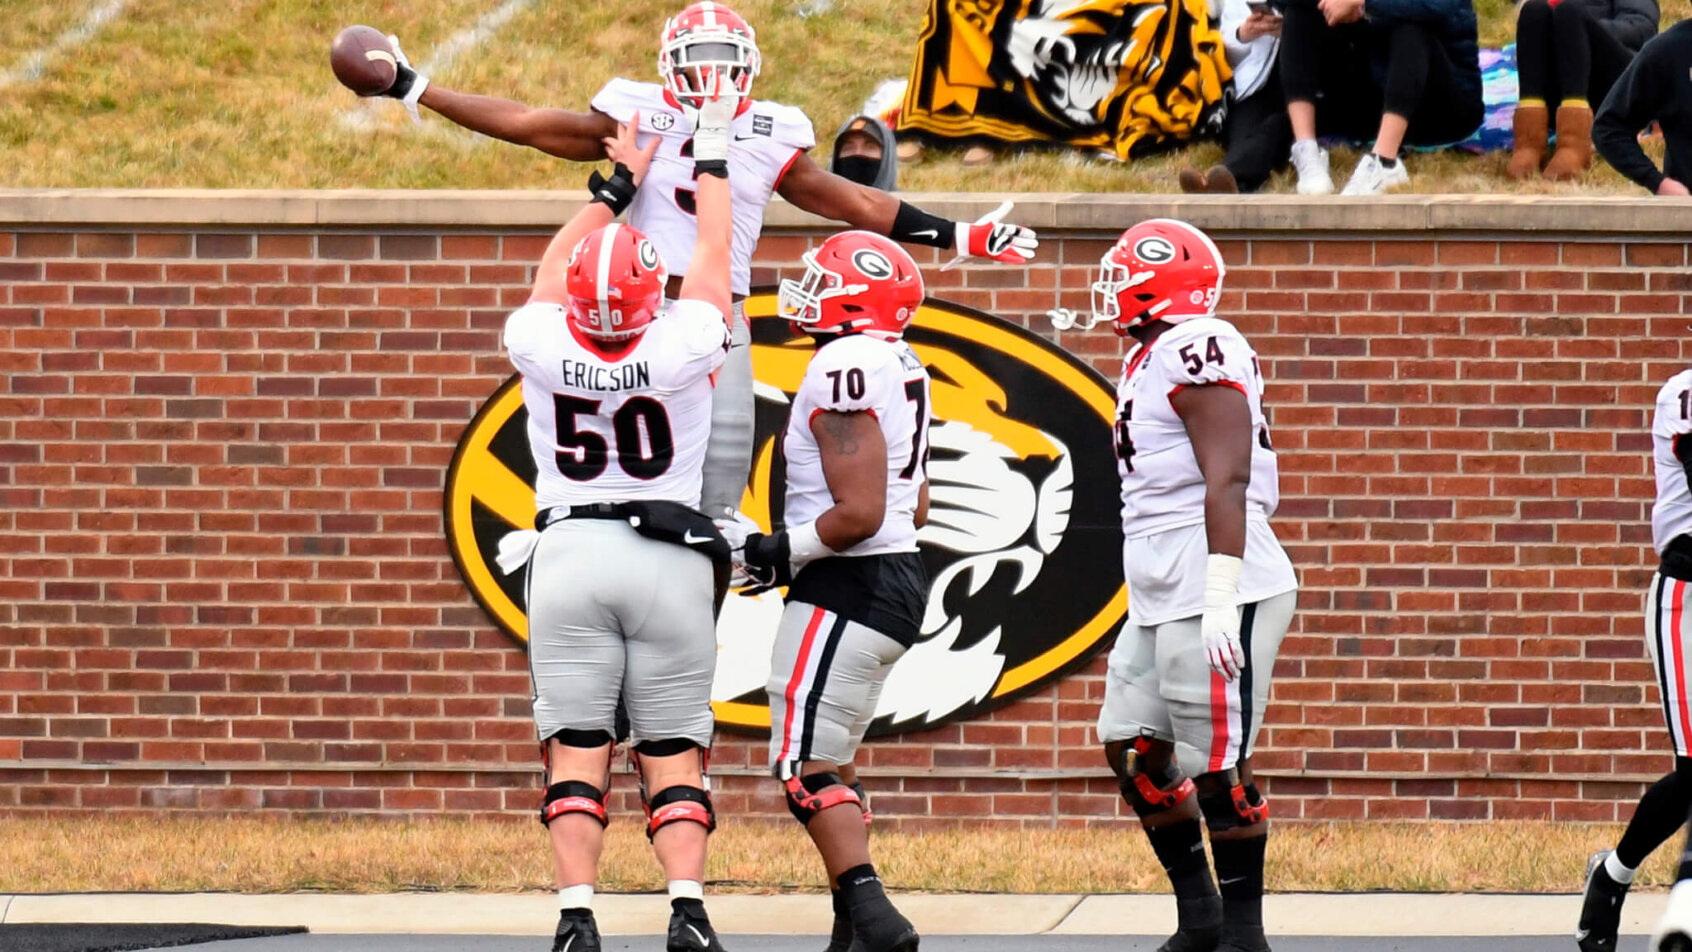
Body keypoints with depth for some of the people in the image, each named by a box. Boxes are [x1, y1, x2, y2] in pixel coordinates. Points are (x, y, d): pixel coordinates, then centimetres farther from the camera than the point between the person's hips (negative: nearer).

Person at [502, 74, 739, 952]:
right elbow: (712, 255, 7)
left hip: (569, 551, 1)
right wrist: (712, 157, 21)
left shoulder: (541, 348, -6)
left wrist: (617, 187, 28)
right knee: (672, 752, 1)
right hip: (669, 556, -1)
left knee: (577, 747, -1)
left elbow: (552, 272, 15)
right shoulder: (681, 350, -10)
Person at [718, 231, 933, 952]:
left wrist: (779, 552, -11)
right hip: (900, 577, 10)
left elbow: (859, 515, -23)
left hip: (848, 588, -10)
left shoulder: (844, 370, -17)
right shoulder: (899, 368, 13)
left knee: (805, 765, -11)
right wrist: (795, 555, 21)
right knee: (829, 760, 16)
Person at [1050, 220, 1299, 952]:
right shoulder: (1152, 360, 18)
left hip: (1215, 596, -11)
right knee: (1134, 749, 11)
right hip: (1164, 602, 11)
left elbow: (1227, 481, -21)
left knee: (1217, 767, -7)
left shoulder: (1197, 352, -14)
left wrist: (1220, 602, -26)